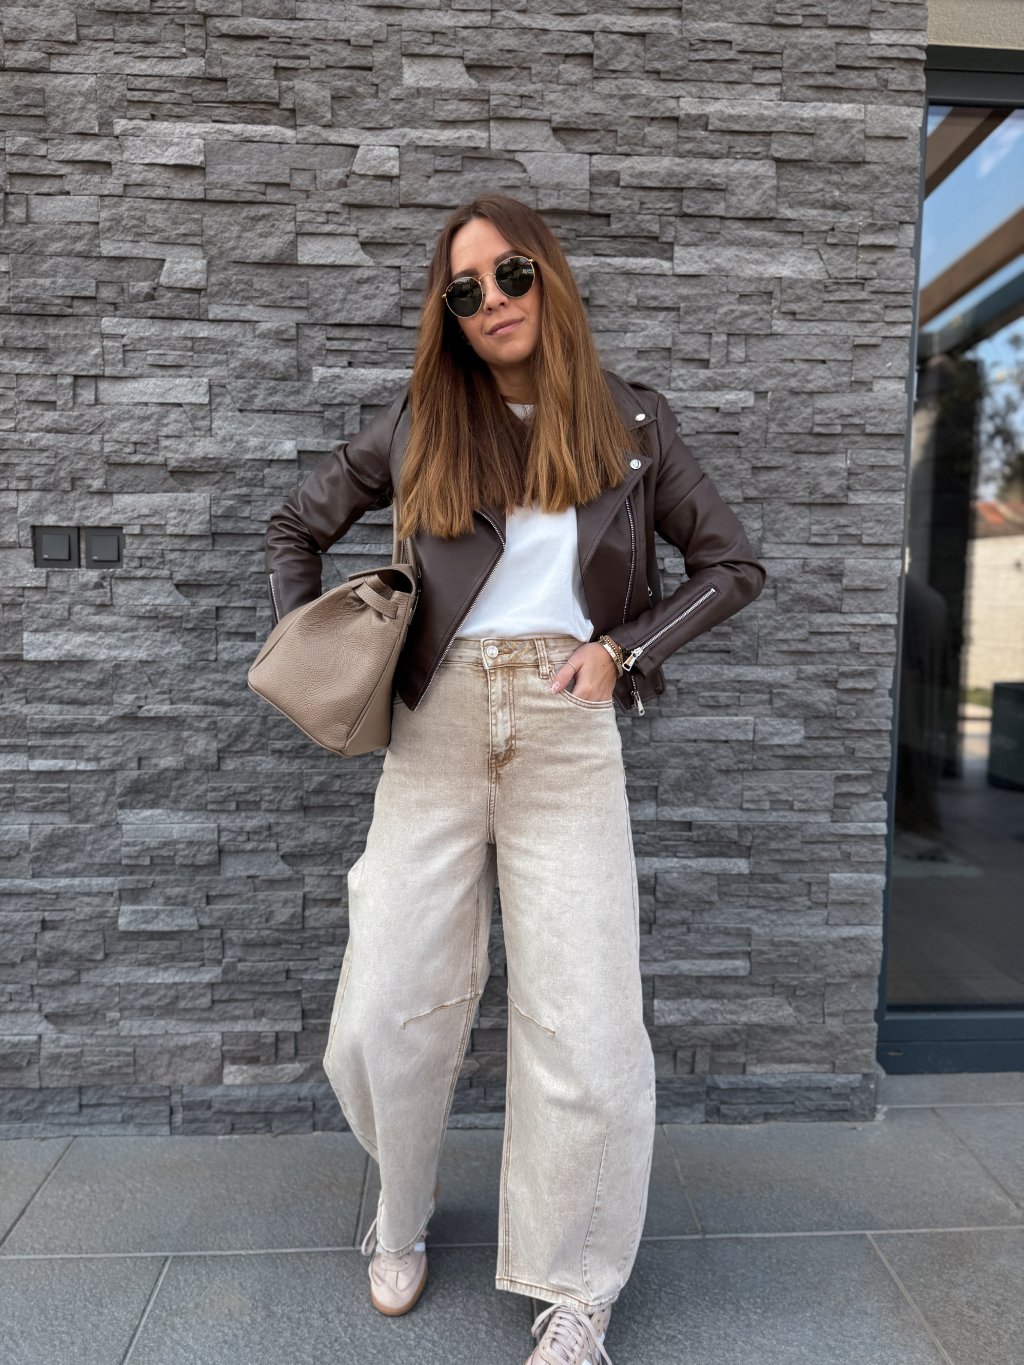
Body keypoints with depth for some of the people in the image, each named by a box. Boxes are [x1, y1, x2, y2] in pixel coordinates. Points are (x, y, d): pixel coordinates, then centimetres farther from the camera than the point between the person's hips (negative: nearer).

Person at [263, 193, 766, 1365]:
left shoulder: (630, 421, 6)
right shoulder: (418, 424, 7)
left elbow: (732, 567, 10)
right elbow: (296, 527, 18)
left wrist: (622, 648, -3)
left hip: (569, 739, 0)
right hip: (435, 737, 1)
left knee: (585, 1027, -1)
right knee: (386, 1012, 4)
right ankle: (402, 1220, 35)